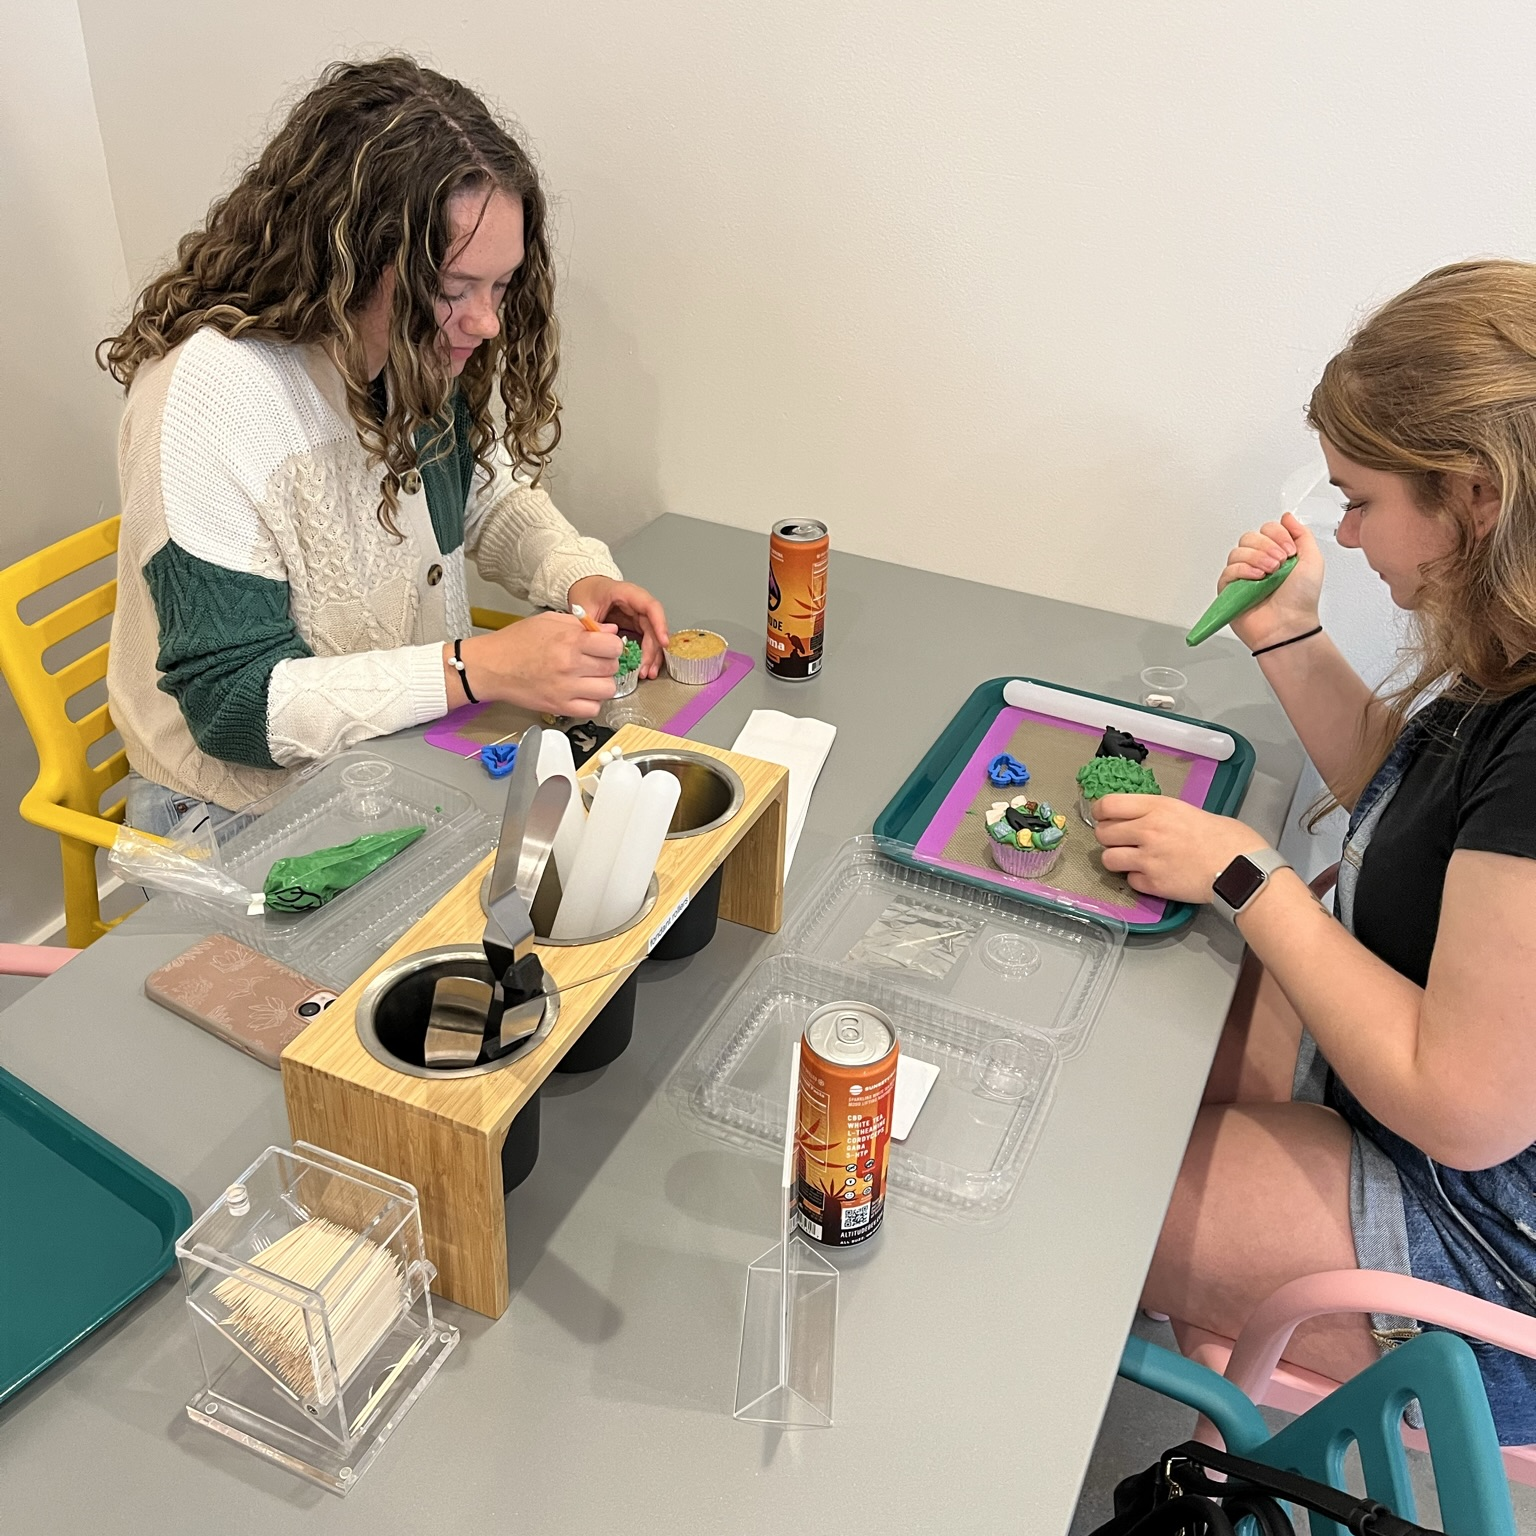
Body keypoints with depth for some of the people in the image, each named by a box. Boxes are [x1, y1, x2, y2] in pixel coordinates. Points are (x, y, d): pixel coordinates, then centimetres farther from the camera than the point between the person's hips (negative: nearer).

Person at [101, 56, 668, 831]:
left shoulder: (433, 351, -6)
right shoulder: (209, 399, -25)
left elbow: (491, 499, 12)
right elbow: (232, 701, -24)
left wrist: (581, 576, -9)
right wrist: (477, 669, -31)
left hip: (418, 753, 6)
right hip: (251, 816, -6)